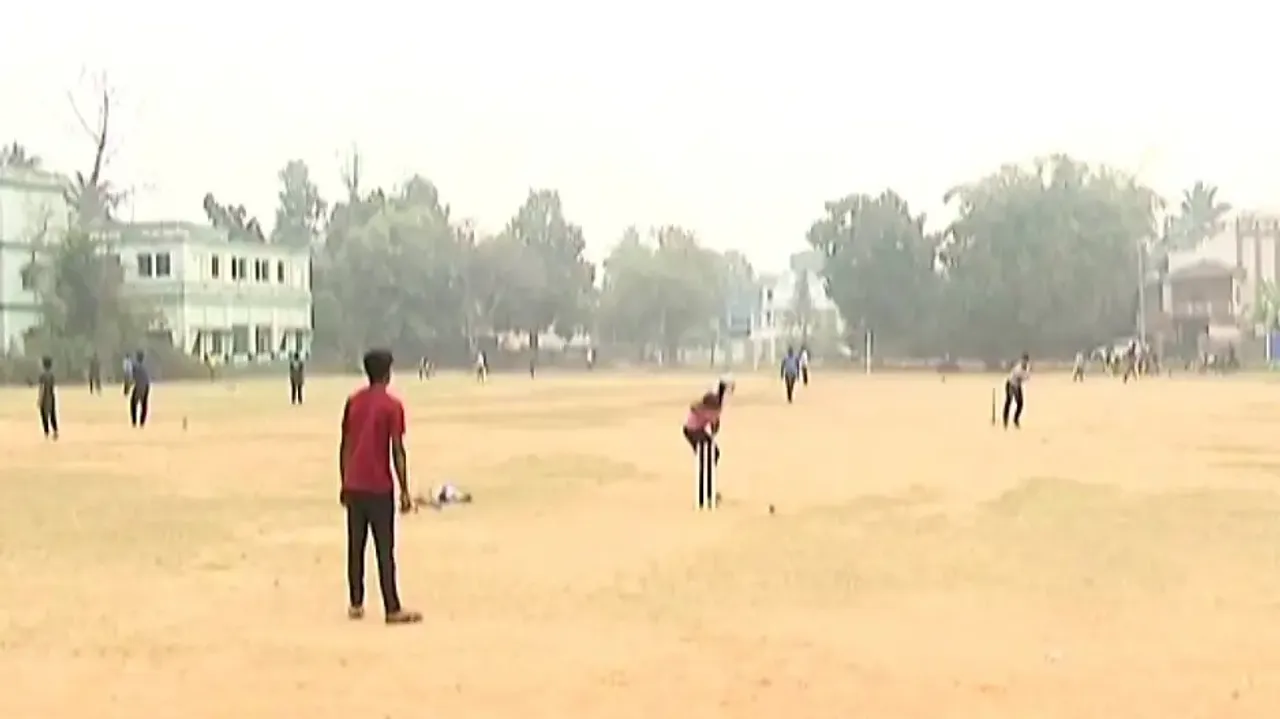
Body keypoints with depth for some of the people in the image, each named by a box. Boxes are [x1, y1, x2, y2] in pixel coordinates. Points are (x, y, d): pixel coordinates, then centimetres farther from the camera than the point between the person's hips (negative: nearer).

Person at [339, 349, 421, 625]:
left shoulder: (353, 401, 6)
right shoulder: (392, 405, -10)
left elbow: (344, 446, 9)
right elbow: (397, 451, -13)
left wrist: (344, 483, 17)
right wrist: (405, 491, -9)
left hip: (353, 486, 5)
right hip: (379, 487, -5)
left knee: (356, 546, 12)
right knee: (384, 549, -3)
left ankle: (355, 603, 17)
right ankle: (393, 609, -1)